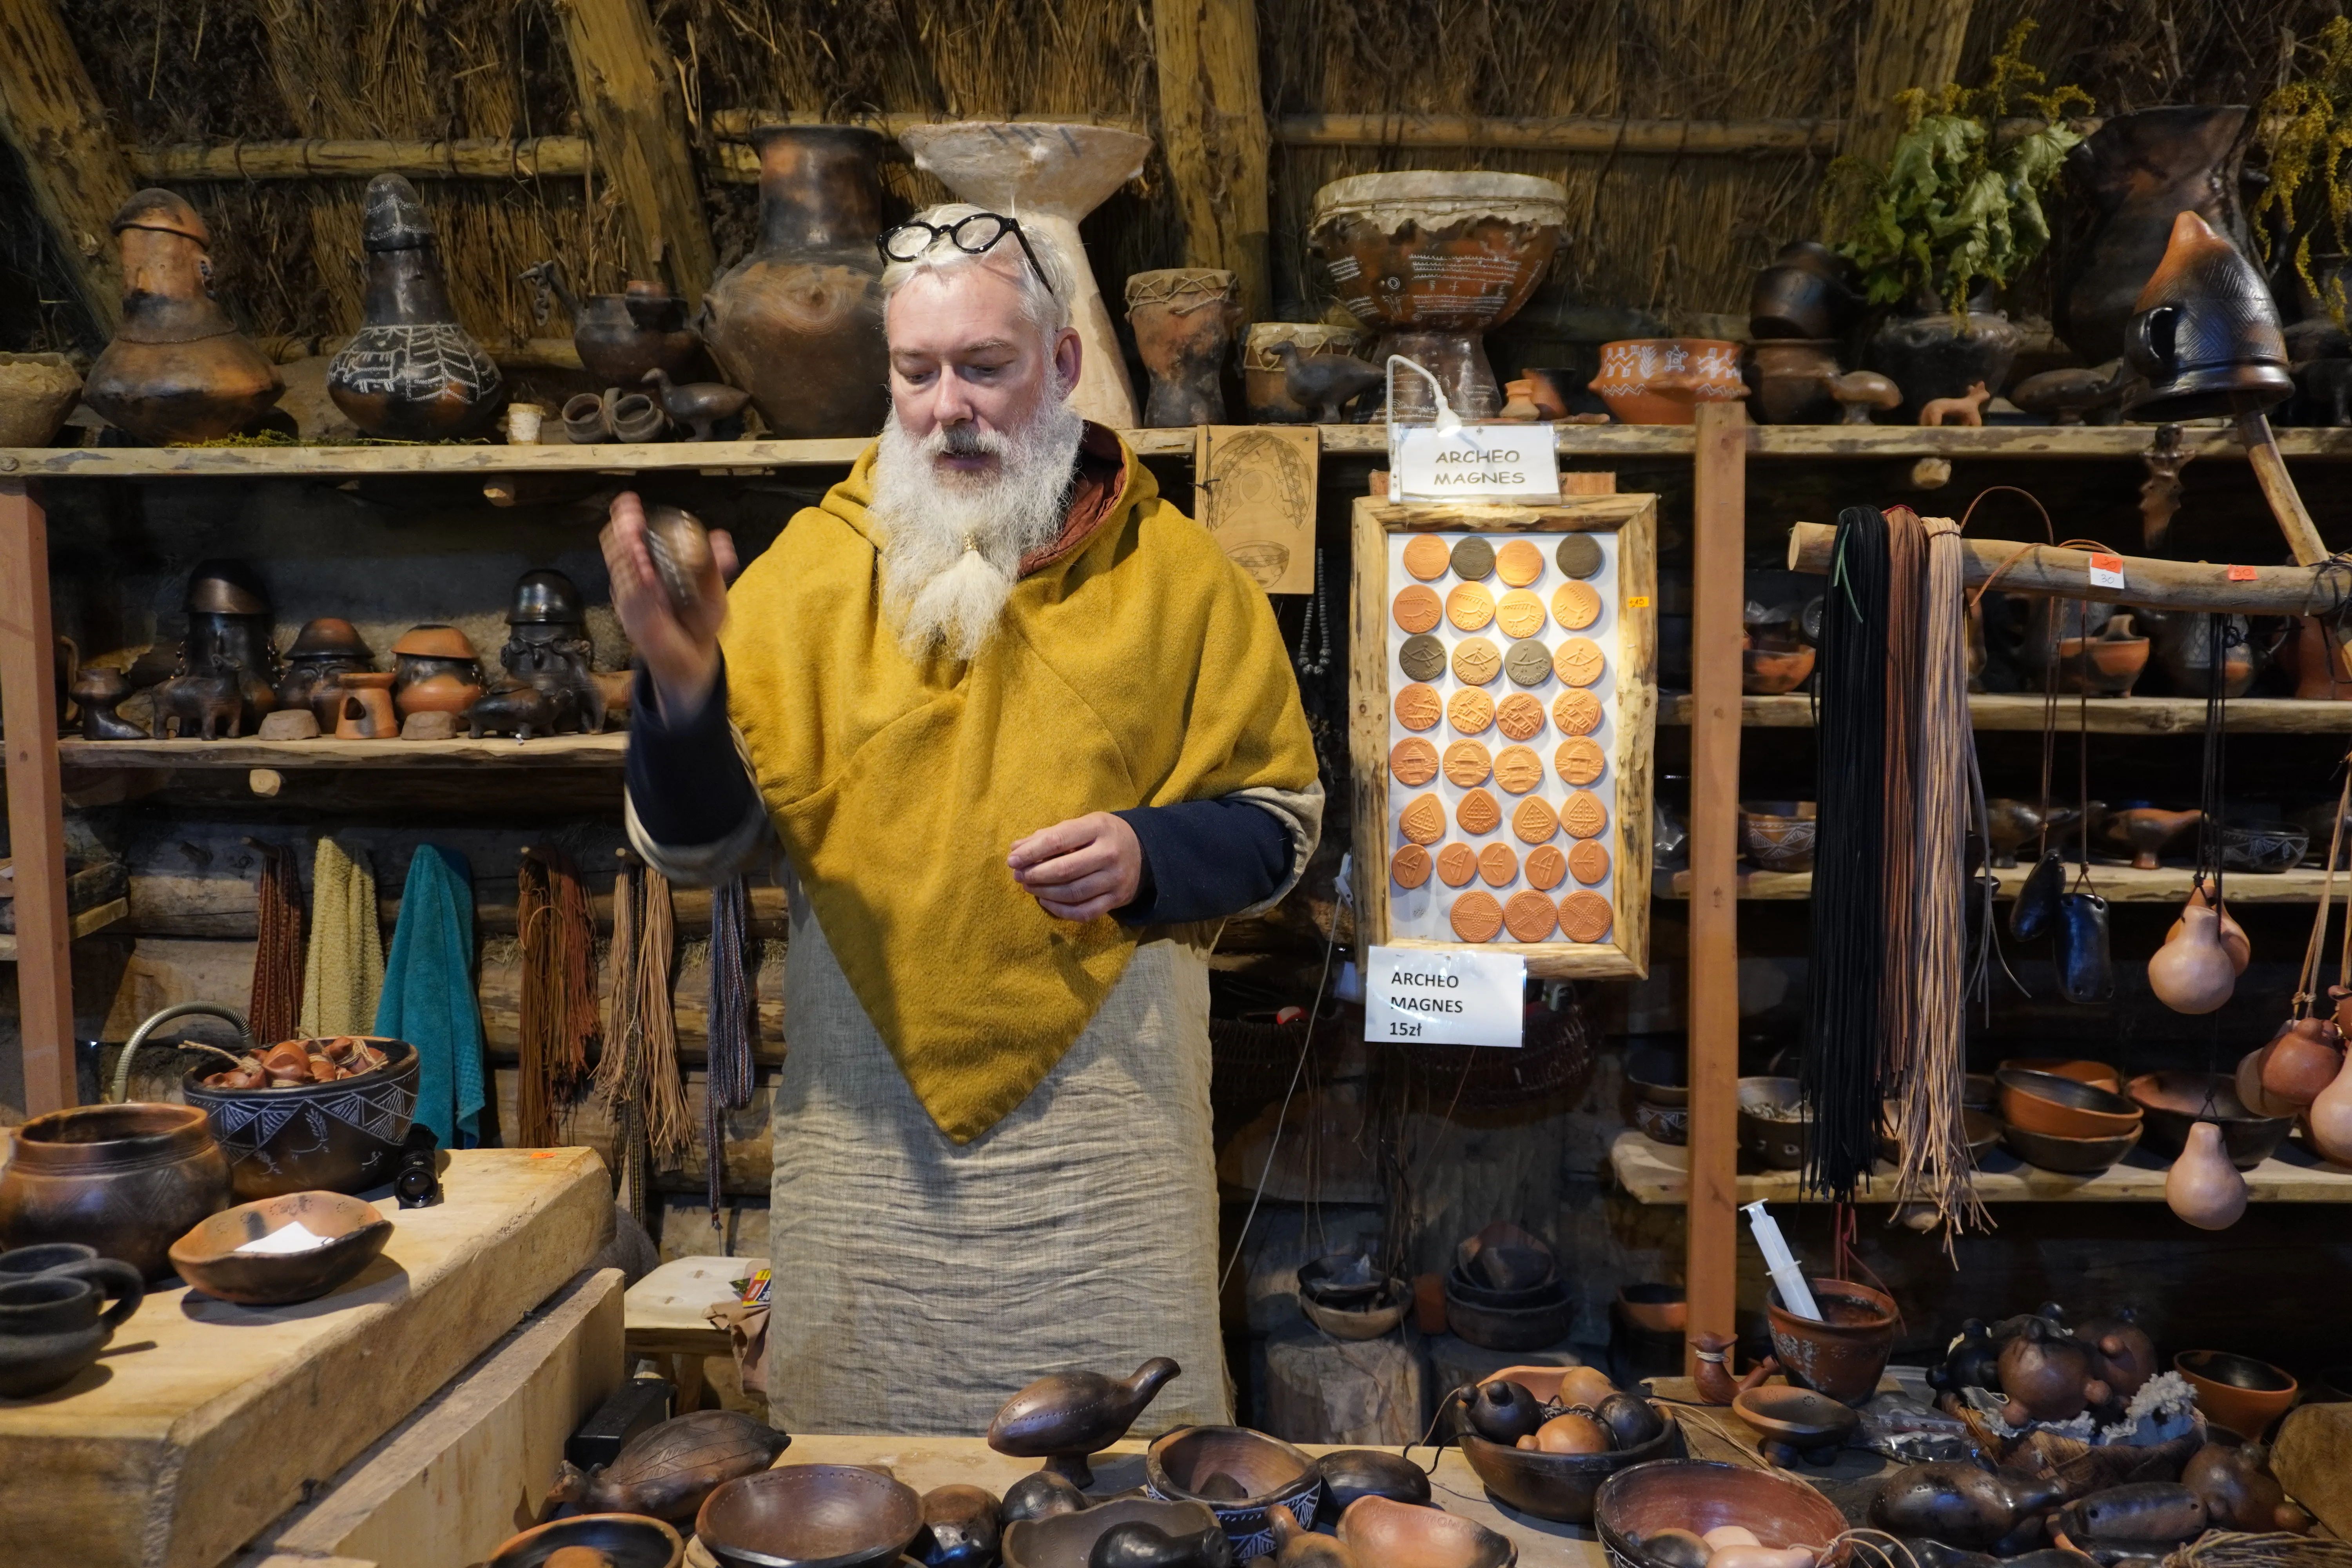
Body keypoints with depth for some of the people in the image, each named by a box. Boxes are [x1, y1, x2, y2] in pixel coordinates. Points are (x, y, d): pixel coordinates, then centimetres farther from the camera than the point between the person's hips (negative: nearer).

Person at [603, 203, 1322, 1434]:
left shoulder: (1175, 573, 3)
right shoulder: (809, 570, 5)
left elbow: (1280, 822, 6)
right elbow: (696, 847, 1)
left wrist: (1153, 856, -14)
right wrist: (681, 688, -17)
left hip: (1105, 1118, 0)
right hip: (866, 1117, 1)